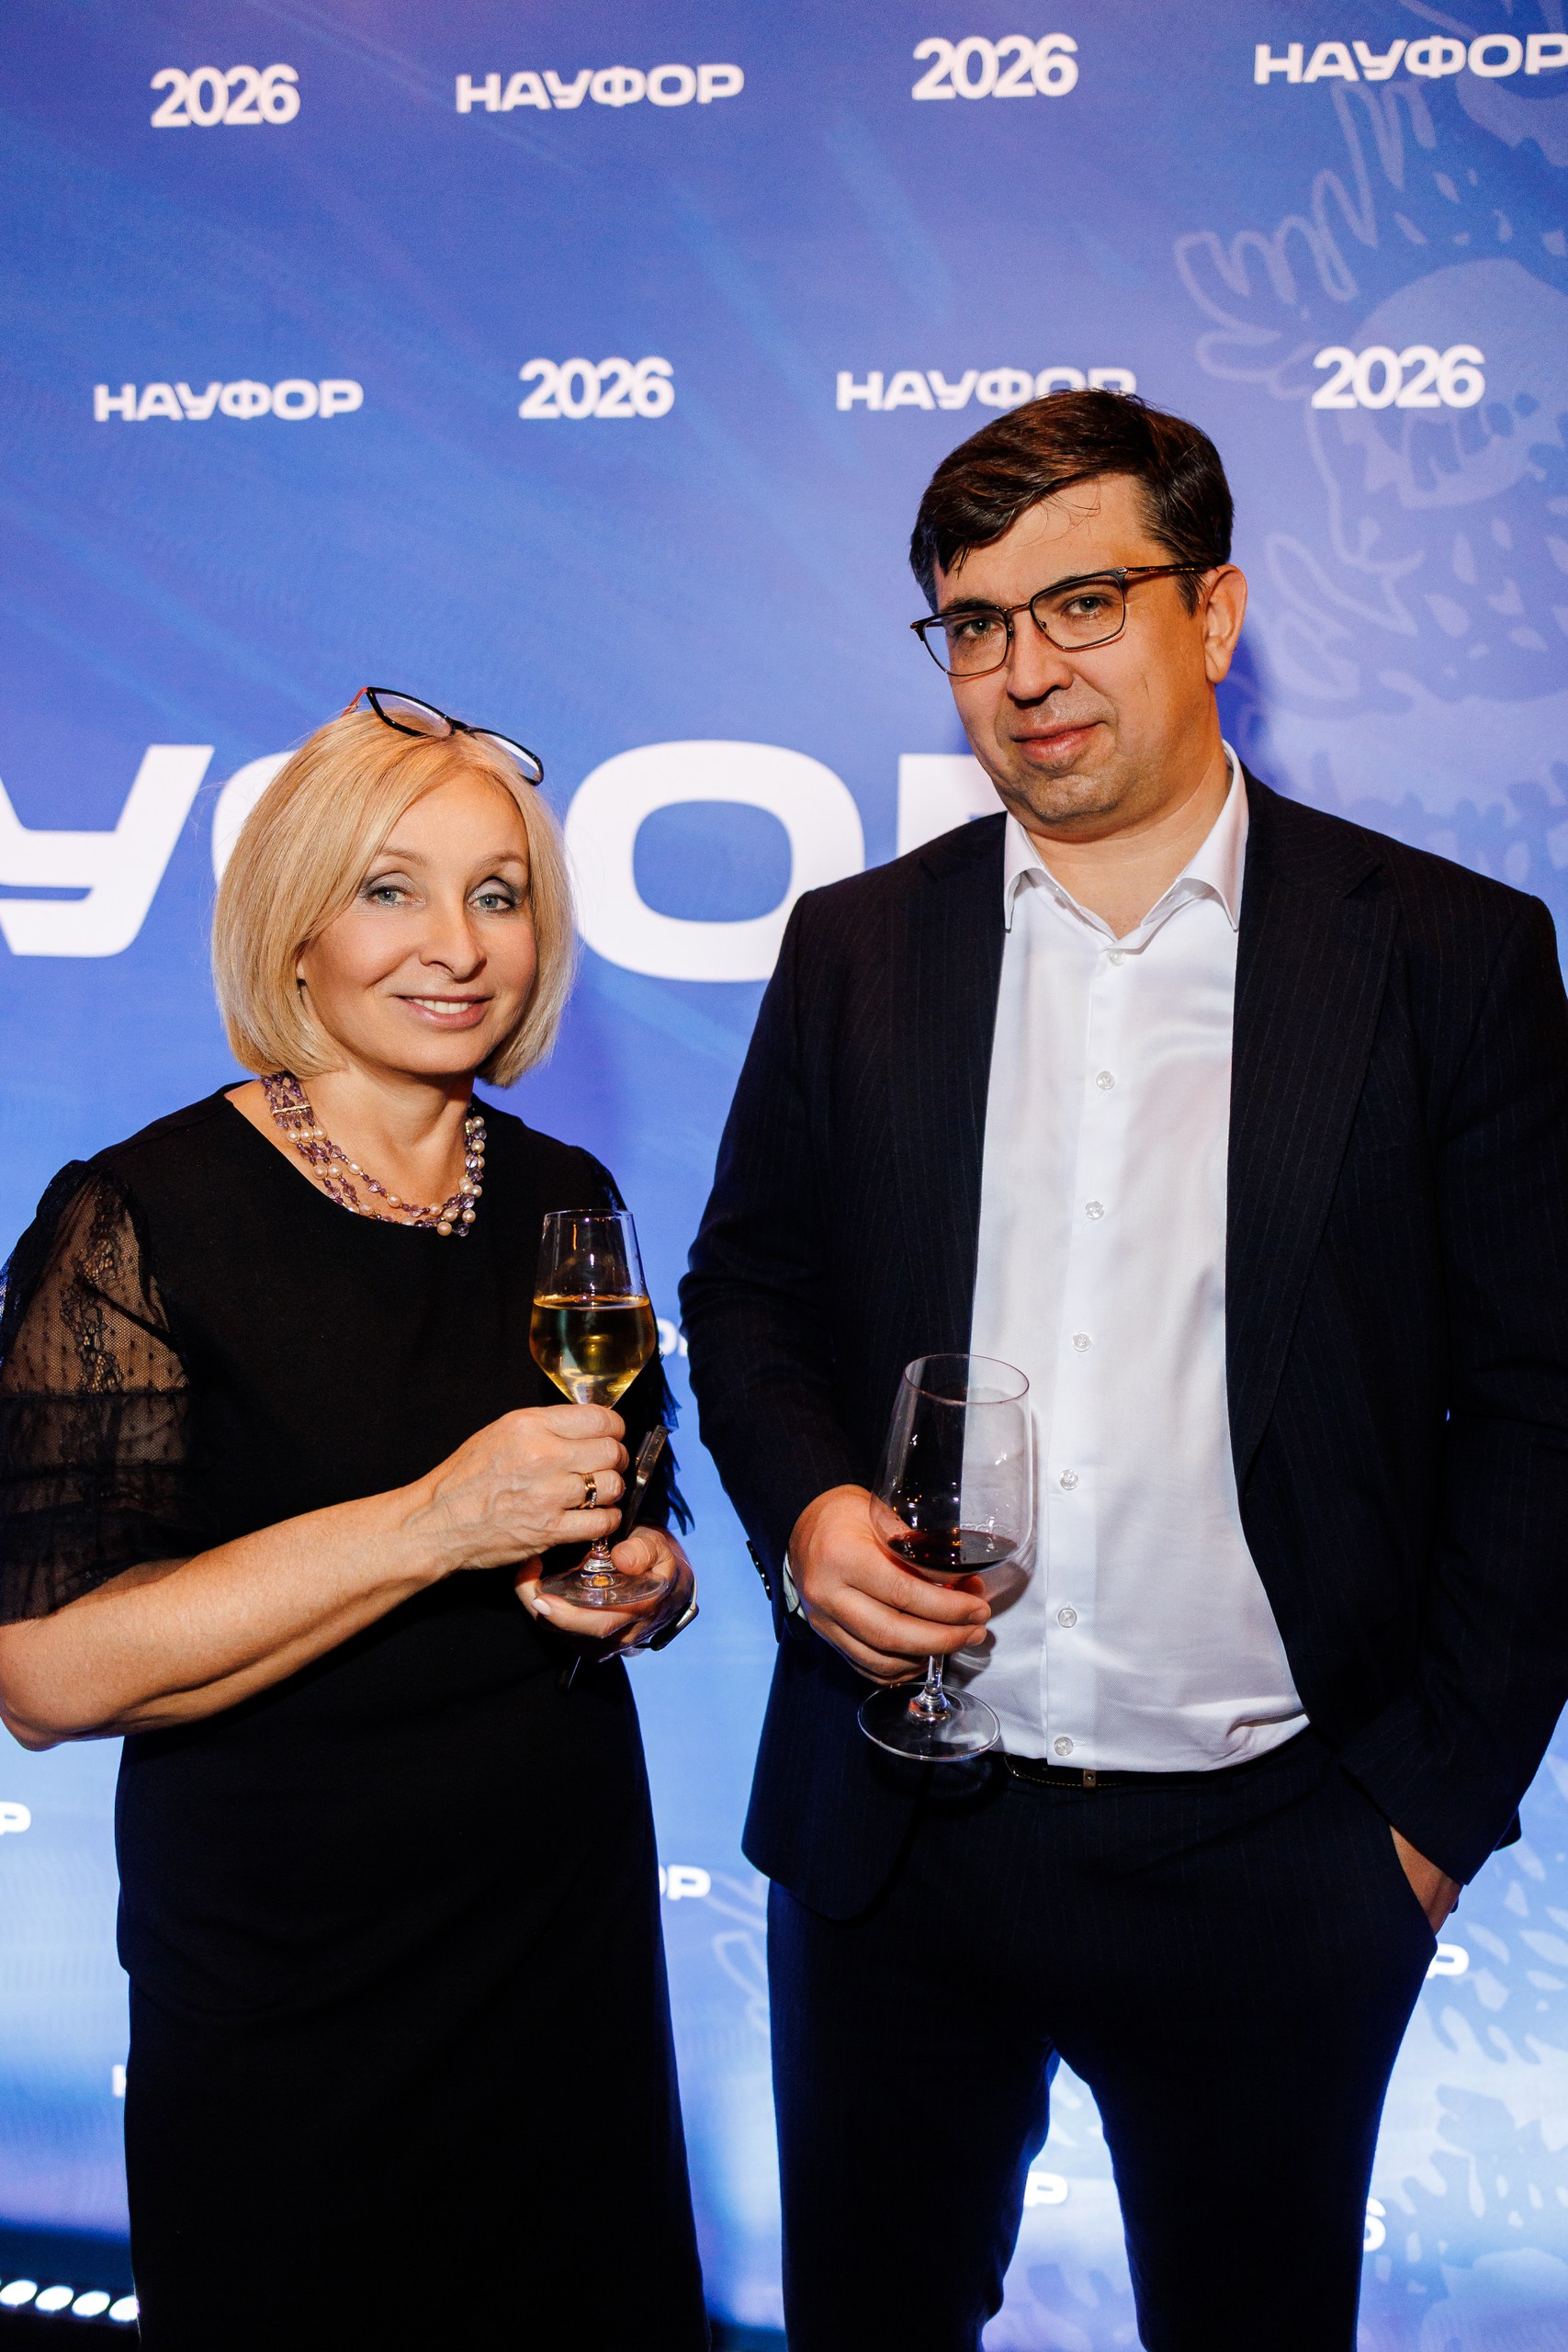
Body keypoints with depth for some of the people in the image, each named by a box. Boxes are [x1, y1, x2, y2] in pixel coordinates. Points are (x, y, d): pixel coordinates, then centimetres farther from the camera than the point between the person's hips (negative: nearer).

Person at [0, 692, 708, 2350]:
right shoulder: (142, 1219, -15)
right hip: (283, 1982, -4)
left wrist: (644, 1582, -7)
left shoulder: (565, 1200, 2)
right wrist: (432, 1524, -27)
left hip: (570, 1916, 5)